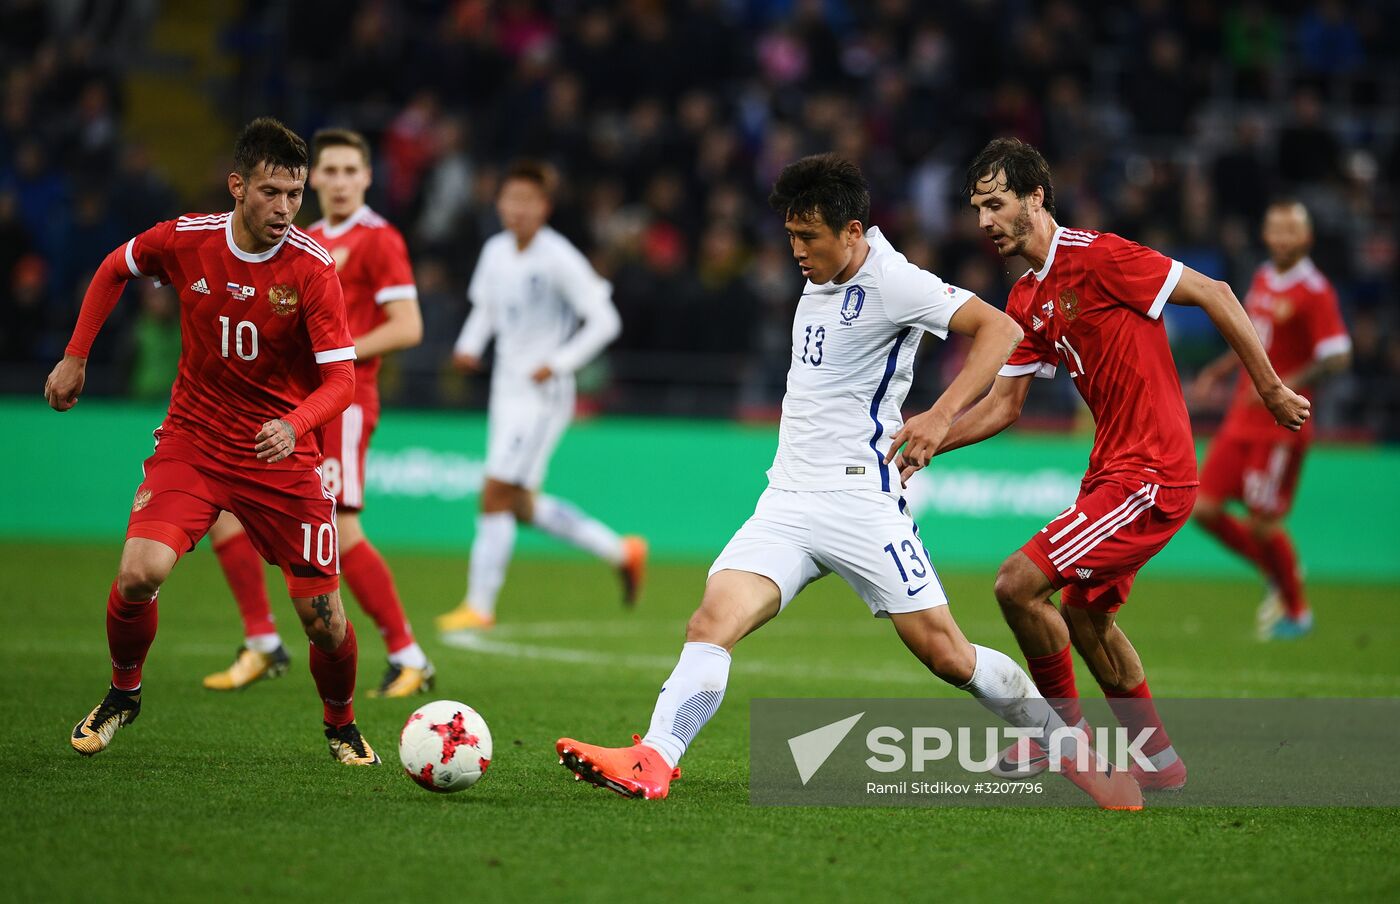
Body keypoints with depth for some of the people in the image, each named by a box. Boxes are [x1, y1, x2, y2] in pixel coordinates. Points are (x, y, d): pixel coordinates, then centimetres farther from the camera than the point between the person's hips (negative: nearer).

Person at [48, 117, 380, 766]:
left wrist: (294, 426, -37)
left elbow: (341, 377, -18)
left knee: (322, 617, -5)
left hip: (282, 453, -1)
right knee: (139, 573, -21)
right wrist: (75, 359, 11)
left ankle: (341, 725, 26)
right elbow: (114, 270, 13)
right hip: (192, 439, 1)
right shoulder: (185, 240, -9)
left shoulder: (313, 266, -16)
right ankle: (123, 693, 9)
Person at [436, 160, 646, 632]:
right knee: (520, 504, 11)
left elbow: (604, 321, -12)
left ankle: (479, 606, -5)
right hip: (506, 389, 8)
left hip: (543, 394, -8)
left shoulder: (559, 259, -14)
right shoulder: (495, 252, 6)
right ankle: (621, 551, 25)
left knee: (496, 494, -11)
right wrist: (469, 345, 3)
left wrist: (559, 363, -18)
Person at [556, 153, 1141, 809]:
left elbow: (1000, 329, -20)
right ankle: (652, 763, -30)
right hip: (786, 503, 7)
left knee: (946, 654, -2)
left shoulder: (890, 282, -11)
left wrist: (940, 416, -29)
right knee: (714, 619, -16)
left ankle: (1066, 744, 18)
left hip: (859, 500, -7)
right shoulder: (821, 277, 13)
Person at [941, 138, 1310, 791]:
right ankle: (1157, 760, 30)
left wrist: (1270, 389, -10)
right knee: (1085, 617, 18)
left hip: (1150, 475, -10)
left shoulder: (1097, 257, -14)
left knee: (1019, 583, -13)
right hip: (1112, 470, 10)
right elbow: (1004, 404, 18)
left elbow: (1212, 294, -12)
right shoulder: (1025, 301, 12)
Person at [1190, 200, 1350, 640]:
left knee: (1262, 522, -4)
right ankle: (1278, 572, 24)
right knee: (1205, 509, 2)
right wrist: (1217, 373, 15)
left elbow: (1338, 357, -18)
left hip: (1281, 424, -7)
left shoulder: (1314, 291, -11)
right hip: (1242, 419, 7)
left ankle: (1297, 611, 18)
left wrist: (1286, 386, -28)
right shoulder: (1262, 279, 12)